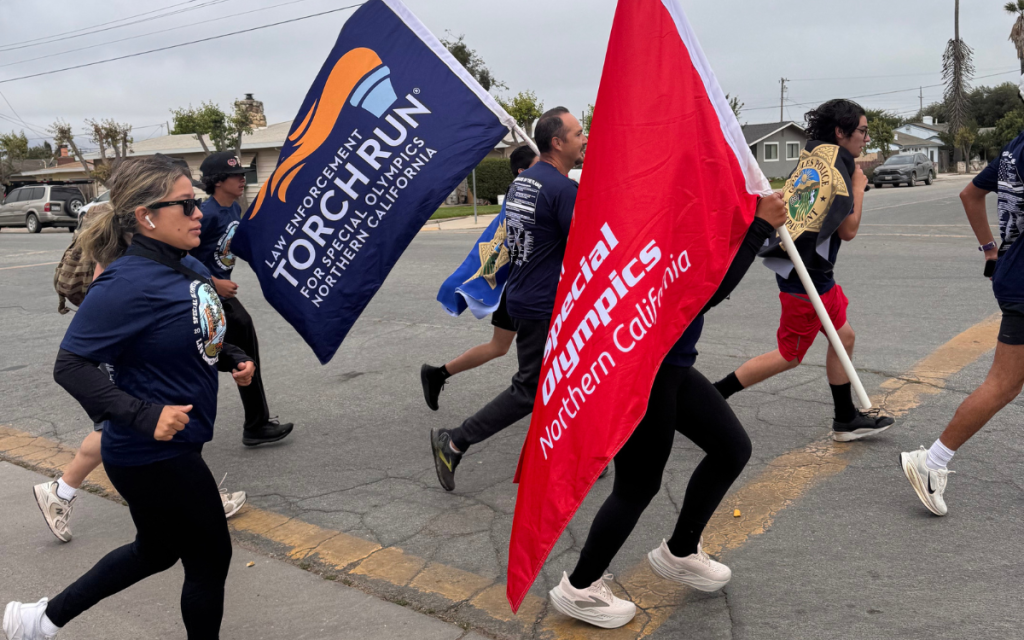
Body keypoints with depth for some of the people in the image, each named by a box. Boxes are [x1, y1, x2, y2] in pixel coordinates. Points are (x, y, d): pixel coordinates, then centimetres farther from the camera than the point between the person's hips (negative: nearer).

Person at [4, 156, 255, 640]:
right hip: (153, 458, -9)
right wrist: (145, 416, -32)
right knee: (210, 558, 10)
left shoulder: (191, 268, 3)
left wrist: (233, 359, 1)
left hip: (174, 450, 9)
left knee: (158, 550, 28)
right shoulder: (128, 283, -24)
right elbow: (71, 365, -23)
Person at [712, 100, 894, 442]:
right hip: (806, 276, -10)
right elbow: (848, 230, -15)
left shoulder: (814, 155, 8)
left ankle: (846, 419, 28)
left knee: (844, 337, 17)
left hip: (814, 273, 10)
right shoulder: (836, 168, -19)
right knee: (789, 356, 2)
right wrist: (859, 187, -2)